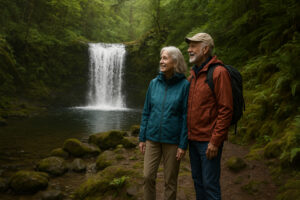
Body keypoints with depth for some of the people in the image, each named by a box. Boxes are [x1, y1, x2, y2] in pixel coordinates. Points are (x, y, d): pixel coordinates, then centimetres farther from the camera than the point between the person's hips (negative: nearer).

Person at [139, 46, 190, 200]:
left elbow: (186, 116, -9)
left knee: (170, 181, 7)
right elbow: (146, 112, 6)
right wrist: (142, 138, 6)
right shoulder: (154, 83, 1)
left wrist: (183, 145, -10)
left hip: (172, 140, -3)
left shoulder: (184, 85, -10)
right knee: (148, 177, 5)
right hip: (153, 138, 3)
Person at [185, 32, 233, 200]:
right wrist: (188, 134, 14)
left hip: (209, 140, -8)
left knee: (210, 184, -1)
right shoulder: (192, 76, 13)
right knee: (197, 180, 17)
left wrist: (215, 141, -19)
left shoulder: (219, 73, -13)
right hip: (193, 139, 8)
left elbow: (226, 110, -17)